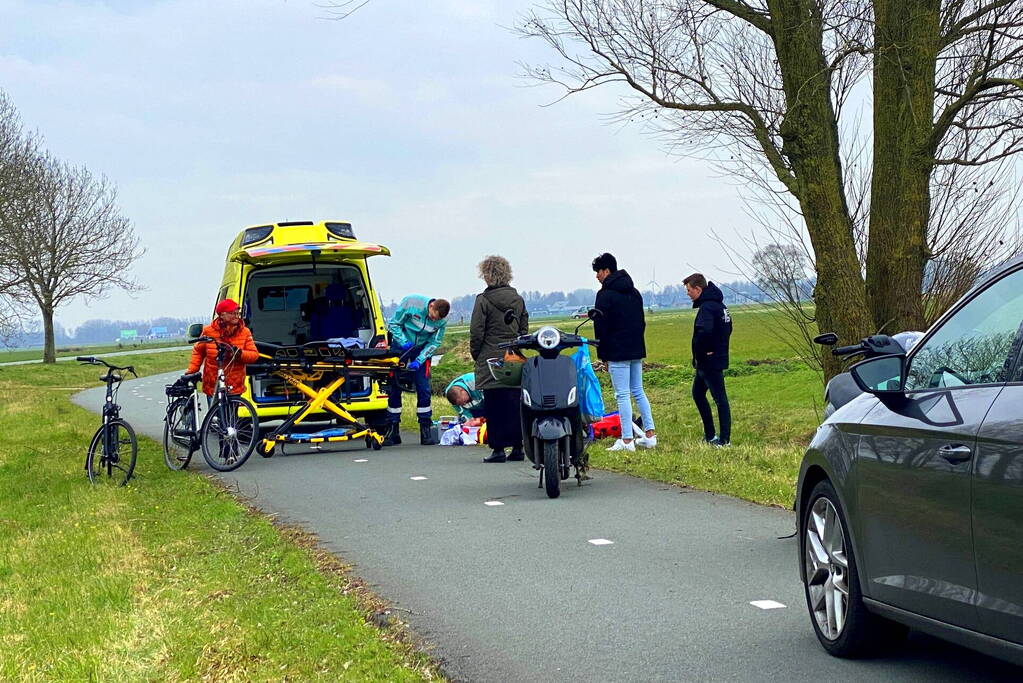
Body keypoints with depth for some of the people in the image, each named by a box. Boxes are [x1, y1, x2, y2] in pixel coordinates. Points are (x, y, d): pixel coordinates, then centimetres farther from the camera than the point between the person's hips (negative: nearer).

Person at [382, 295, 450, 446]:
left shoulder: (442, 320, -17)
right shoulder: (411, 302, -23)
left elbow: (434, 343, -9)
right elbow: (393, 324, -13)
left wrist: (419, 360, -21)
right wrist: (403, 342, -26)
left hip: (422, 349, 1)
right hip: (400, 346, -1)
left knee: (423, 389, -7)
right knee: (394, 388, -1)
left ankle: (426, 431, 2)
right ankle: (392, 431, 7)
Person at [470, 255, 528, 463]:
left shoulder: (484, 300, -8)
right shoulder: (518, 299, 9)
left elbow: (476, 332, -8)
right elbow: (524, 329, 14)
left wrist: (475, 354, 6)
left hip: (491, 360, -5)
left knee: (494, 406, -1)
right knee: (515, 405, 8)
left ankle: (498, 448, -2)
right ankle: (517, 447, 9)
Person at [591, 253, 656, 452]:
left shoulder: (605, 295, -11)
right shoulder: (634, 292, 14)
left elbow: (601, 327, -11)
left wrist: (602, 355, -4)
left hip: (617, 353, -8)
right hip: (636, 350, 8)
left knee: (622, 395, -6)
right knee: (638, 392, 15)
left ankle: (627, 441, -7)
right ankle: (650, 435, 14)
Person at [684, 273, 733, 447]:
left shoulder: (707, 307, -20)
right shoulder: (720, 305, 12)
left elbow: (704, 332, -35)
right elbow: (728, 329, 23)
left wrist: (699, 354, -21)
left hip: (709, 361, -10)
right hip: (719, 357, 10)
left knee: (720, 399, -5)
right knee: (698, 393, 20)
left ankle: (724, 439, 0)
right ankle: (710, 435, 23)